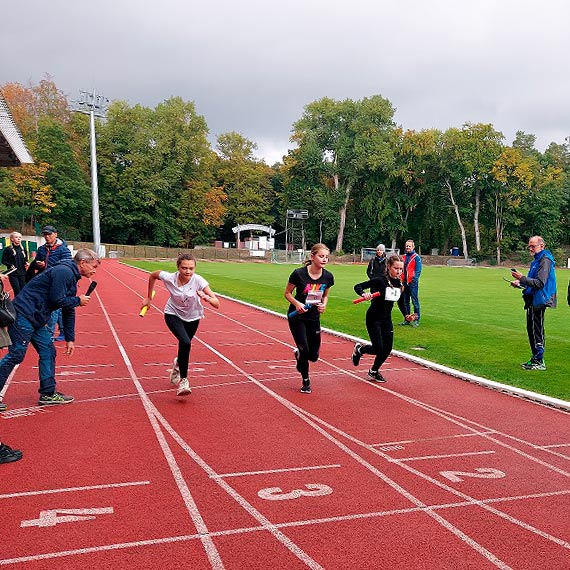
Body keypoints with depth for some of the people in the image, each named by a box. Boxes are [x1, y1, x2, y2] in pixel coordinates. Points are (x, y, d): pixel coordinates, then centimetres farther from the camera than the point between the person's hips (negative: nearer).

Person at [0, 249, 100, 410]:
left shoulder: (72, 278, 18)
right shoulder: (64, 272, -14)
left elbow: (68, 311, 21)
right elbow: (57, 300, -21)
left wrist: (70, 339, 20)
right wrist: (78, 300, -4)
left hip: (36, 320, 10)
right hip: (23, 315, -10)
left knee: (48, 352, 10)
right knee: (16, 355, -10)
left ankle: (48, 394, 15)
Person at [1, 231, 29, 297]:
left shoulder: (23, 249, 10)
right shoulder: (8, 249, -4)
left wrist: (26, 263, 0)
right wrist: (10, 265, -17)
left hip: (22, 273, 4)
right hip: (13, 274, -4)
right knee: (17, 292, -7)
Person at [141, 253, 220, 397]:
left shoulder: (198, 281, -29)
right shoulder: (169, 278, -26)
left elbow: (217, 304, -32)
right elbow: (152, 275, -3)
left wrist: (207, 298, -53)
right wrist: (149, 298, 3)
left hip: (192, 317, 2)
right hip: (173, 314, -2)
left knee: (185, 345, 16)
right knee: (185, 343, -26)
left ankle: (178, 364, 54)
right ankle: (183, 380, -11)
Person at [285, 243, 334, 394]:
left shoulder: (328, 277, -7)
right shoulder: (299, 274, -19)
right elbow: (287, 293, -6)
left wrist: (324, 305, -10)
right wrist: (297, 303, -23)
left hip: (314, 318, 4)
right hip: (297, 316, -4)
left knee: (313, 356, 3)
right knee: (304, 349, -9)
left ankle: (298, 354, 39)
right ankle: (305, 380, 19)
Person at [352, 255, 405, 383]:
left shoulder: (400, 283, 0)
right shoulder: (380, 280, -19)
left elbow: (400, 300, 18)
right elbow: (358, 286, -18)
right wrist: (364, 294, -37)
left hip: (387, 319, 6)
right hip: (373, 318, -6)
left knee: (388, 348, 4)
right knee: (378, 348, -9)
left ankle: (374, 372, 26)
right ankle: (359, 349, 24)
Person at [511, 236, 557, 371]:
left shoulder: (545, 261, -14)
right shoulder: (536, 260, 18)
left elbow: (540, 283, -22)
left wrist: (522, 278, -25)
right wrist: (520, 283, 12)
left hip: (538, 301, -10)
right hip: (533, 301, 10)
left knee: (537, 331, -7)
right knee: (531, 329, 15)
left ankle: (539, 362, -3)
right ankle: (535, 359, 23)